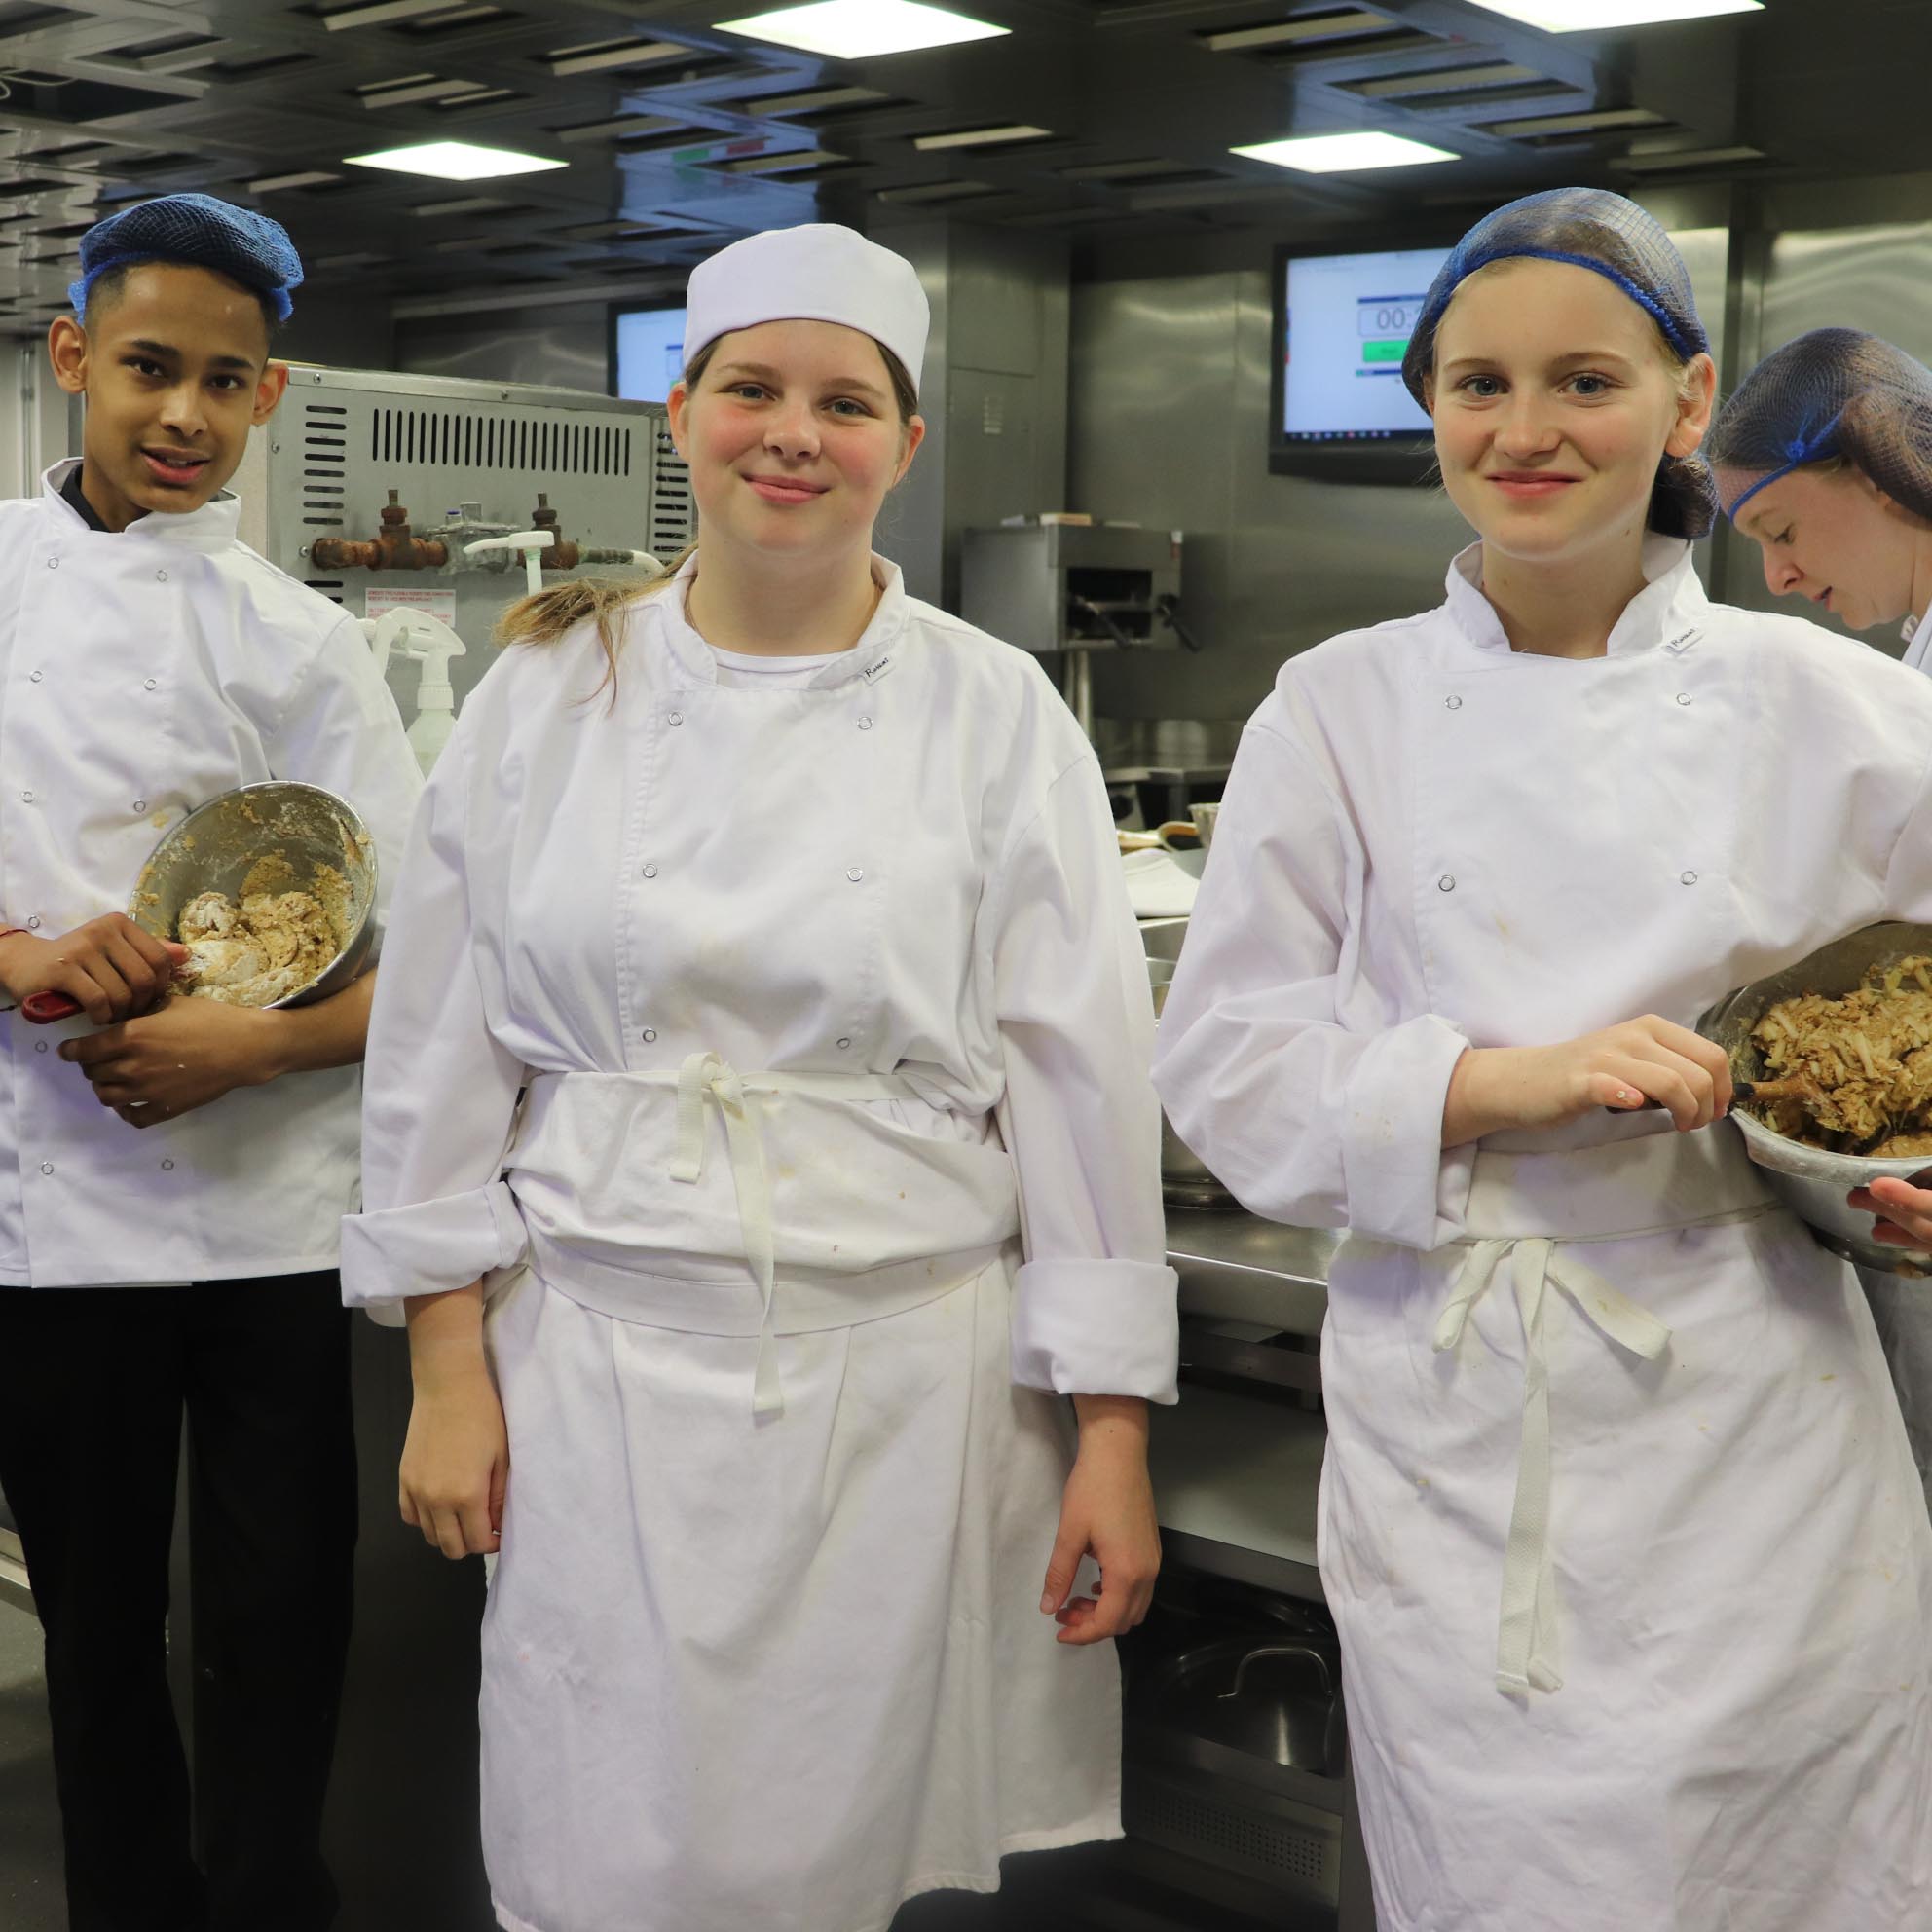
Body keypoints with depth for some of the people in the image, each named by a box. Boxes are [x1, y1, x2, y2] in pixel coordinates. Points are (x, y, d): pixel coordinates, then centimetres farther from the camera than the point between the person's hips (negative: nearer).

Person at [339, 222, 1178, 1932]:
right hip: (601, 1362, 1)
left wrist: (1113, 1436, -4)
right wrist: (448, 1376, 3)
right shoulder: (548, 689, 3)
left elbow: (1084, 1077, -2)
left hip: (901, 1376, 0)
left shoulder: (995, 716, -1)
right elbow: (445, 1047, 6)